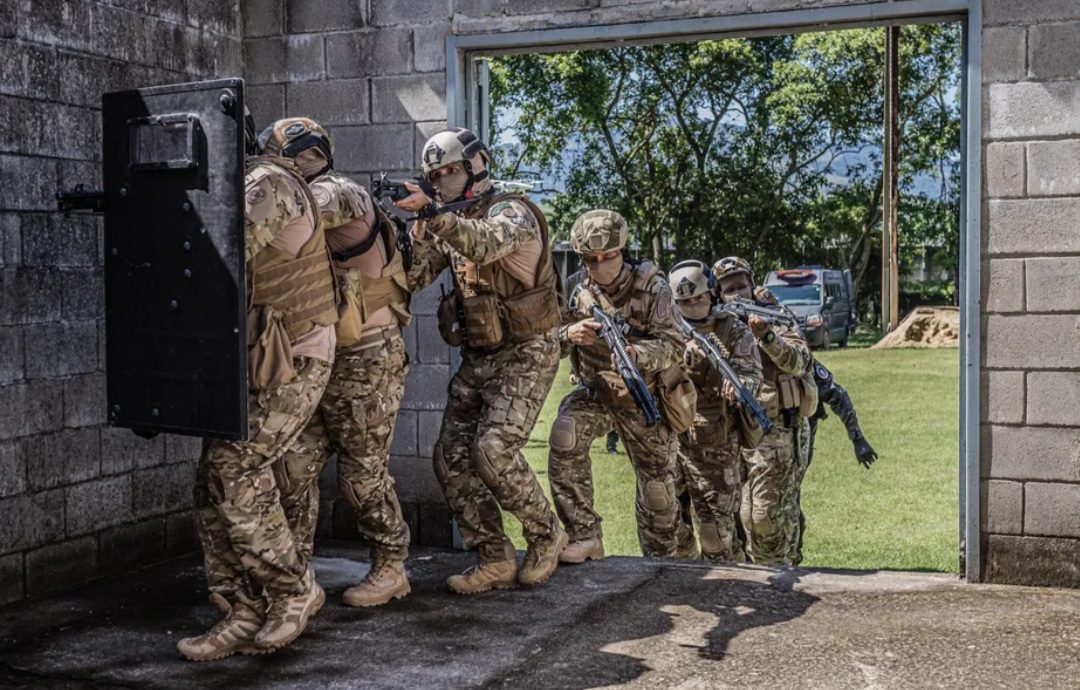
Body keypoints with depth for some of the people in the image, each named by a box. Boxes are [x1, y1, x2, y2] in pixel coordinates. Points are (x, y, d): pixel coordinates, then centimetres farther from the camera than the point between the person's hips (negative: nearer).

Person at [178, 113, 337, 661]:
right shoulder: (232, 191, 13)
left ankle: (294, 591, 4)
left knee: (235, 473, -13)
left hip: (293, 361, -9)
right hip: (251, 362, 9)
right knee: (214, 483, 4)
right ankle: (245, 615, 9)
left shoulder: (269, 184, -17)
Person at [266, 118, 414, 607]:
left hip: (367, 362, -8)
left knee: (363, 474, 1)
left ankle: (390, 569, 17)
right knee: (295, 466, 3)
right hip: (320, 363, 8)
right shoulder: (304, 208, 14)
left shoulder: (339, 193, -13)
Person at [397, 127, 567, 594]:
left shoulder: (512, 211, -10)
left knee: (494, 452, -20)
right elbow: (411, 278, 1)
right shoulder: (448, 225, 11)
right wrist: (420, 230, -15)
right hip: (476, 359, 8)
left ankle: (546, 537, 3)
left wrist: (432, 212, -44)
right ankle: (496, 560, 5)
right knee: (451, 457, -2)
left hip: (524, 355, -7)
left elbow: (484, 244, -34)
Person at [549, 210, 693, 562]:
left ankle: (661, 557, 34)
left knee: (657, 487, 7)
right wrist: (569, 334, -32)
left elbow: (673, 347, -25)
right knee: (565, 436, -29)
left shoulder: (652, 288, -18)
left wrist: (635, 354, -45)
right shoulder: (575, 288, -8)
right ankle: (585, 536, -19)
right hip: (595, 391, 2)